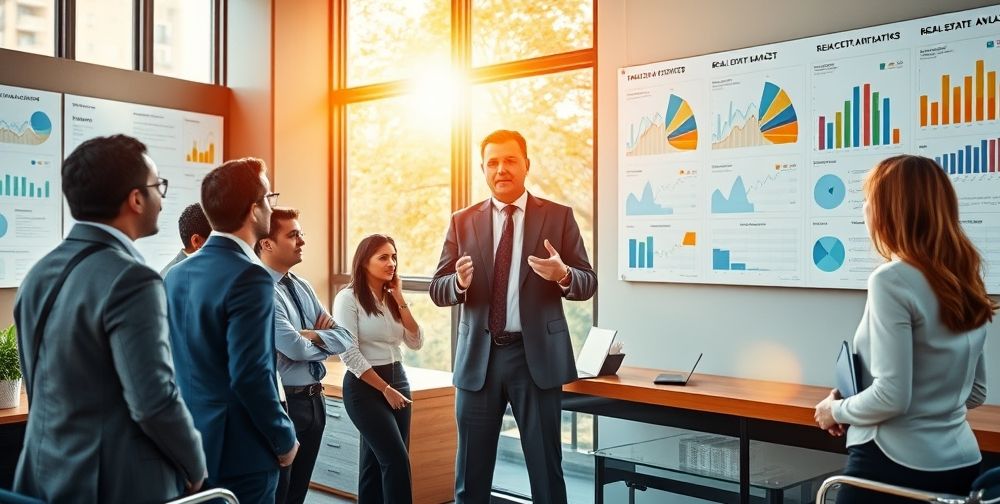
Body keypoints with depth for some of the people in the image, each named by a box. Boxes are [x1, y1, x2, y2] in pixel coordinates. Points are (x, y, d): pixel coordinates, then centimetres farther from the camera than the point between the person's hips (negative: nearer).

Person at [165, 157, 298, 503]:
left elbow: (174, 364, 10)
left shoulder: (176, 275, 6)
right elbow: (251, 376, -23)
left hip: (189, 444, 8)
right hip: (239, 452, -8)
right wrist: (285, 440, -11)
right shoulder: (249, 277, -19)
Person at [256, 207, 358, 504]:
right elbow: (296, 348, -24)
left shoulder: (302, 286, 9)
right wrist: (325, 337, -5)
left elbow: (347, 338, 4)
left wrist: (315, 335, -15)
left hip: (314, 399, 8)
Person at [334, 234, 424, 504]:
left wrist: (400, 300, -4)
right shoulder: (348, 298, -9)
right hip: (365, 386, -7)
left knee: (376, 460, 10)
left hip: (398, 380, 7)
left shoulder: (392, 298, 11)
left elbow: (416, 342, 3)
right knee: (397, 459, -11)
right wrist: (385, 389, -14)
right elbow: (349, 354, -15)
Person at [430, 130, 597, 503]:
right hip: (479, 356, 2)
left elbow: (588, 284, 1)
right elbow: (437, 290, 4)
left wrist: (563, 275, -22)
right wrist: (460, 282, -19)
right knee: (471, 471, 10)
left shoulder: (558, 216, 2)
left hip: (537, 355, -1)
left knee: (546, 468, 7)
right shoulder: (462, 222, 6)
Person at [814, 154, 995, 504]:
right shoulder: (965, 279, 6)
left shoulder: (892, 280, -18)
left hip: (896, 464, -7)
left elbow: (891, 396, -20)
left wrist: (837, 411, -4)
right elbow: (975, 393, 14)